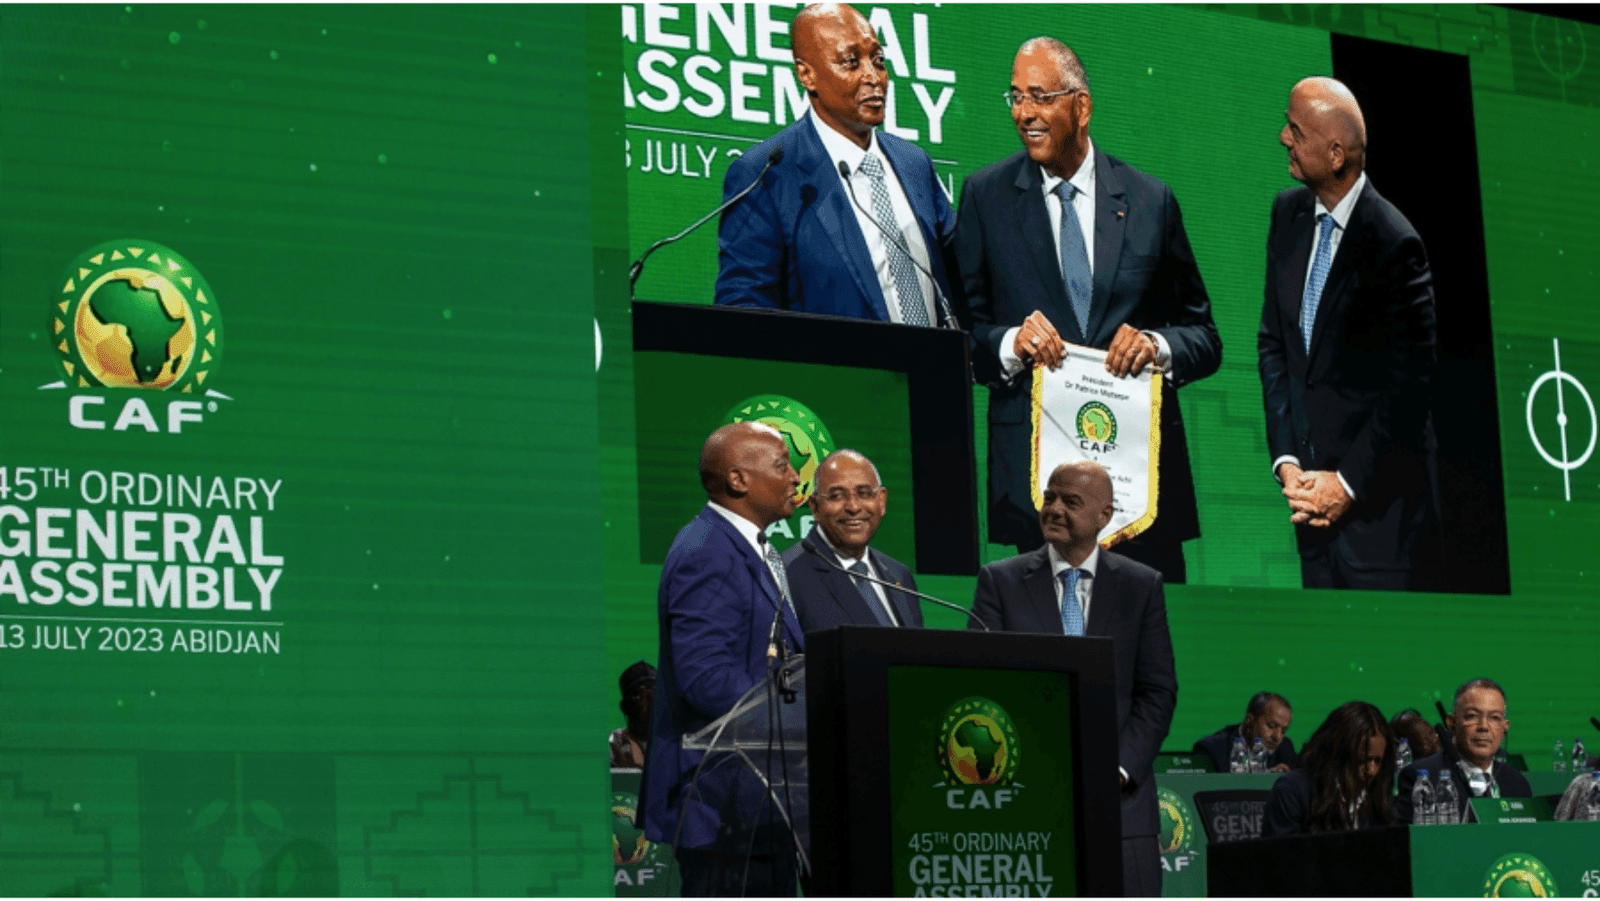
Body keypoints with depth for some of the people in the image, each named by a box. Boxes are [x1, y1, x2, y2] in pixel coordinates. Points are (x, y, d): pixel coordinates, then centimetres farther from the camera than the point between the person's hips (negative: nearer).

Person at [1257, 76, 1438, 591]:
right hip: (1310, 483, 6)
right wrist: (1286, 462, 2)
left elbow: (1409, 383, -14)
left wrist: (1348, 483, -12)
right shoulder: (1289, 213, 5)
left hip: (1376, 492, -6)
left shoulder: (1393, 243, -16)